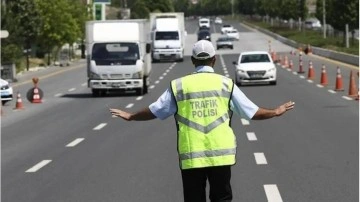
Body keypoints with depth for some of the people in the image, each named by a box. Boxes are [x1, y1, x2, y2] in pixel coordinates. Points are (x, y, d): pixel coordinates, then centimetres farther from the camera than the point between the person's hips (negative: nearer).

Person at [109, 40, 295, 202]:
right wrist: (276, 112, 23)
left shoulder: (178, 85, 2)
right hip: (221, 155, 0)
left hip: (190, 157, 0)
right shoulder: (226, 84, 2)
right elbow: (252, 112, 5)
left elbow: (154, 111, 9)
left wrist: (130, 116, 27)